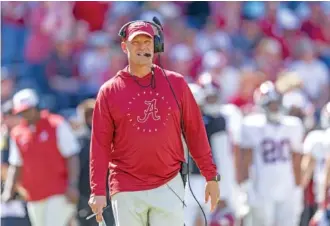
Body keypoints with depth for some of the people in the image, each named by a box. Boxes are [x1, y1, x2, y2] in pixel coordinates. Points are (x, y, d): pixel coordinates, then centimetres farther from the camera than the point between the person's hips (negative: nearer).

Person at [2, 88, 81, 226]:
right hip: (34, 198, 6)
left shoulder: (57, 125, -3)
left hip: (59, 195, -5)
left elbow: (72, 158, -6)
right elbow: (16, 166, 17)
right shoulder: (17, 133, 11)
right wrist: (9, 190, 4)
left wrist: (72, 186, -16)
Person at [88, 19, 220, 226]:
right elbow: (100, 144, 0)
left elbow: (195, 131, 7)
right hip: (127, 191, 0)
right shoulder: (109, 91, 2)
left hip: (169, 186, 0)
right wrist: (98, 191, -6)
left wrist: (211, 176, 4)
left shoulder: (176, 83, 5)